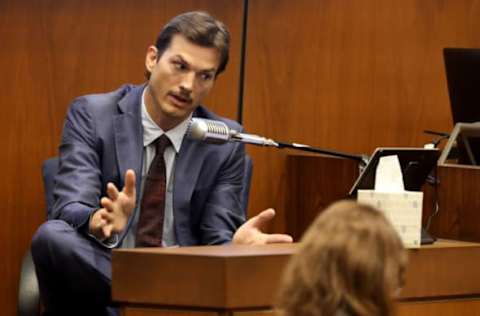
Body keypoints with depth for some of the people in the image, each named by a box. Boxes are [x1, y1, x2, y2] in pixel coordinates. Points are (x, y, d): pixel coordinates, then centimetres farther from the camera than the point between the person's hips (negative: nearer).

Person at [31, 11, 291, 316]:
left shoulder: (225, 141, 5)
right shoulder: (92, 115, -1)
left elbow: (216, 240, 1)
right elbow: (69, 208, -14)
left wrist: (237, 248, -24)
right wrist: (99, 221, -38)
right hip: (98, 280, 0)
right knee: (52, 236, -32)